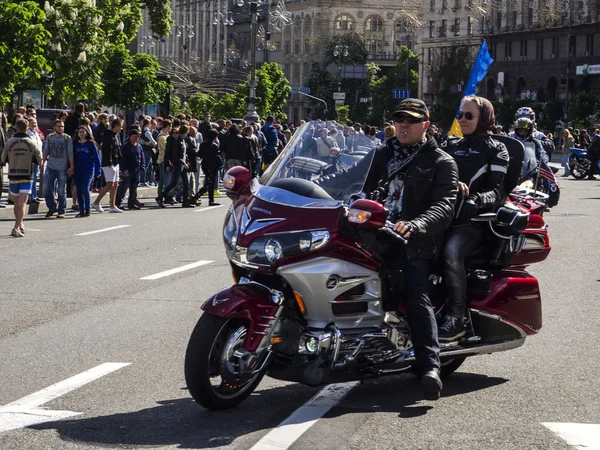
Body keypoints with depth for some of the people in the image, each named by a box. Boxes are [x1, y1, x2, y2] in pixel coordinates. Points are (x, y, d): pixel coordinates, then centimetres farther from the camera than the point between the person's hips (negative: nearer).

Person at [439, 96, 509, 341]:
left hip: (473, 221, -5)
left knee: (451, 252, -34)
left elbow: (498, 191, -2)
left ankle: (457, 318, -32)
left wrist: (476, 200, -23)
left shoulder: (496, 150, 9)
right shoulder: (450, 145, 24)